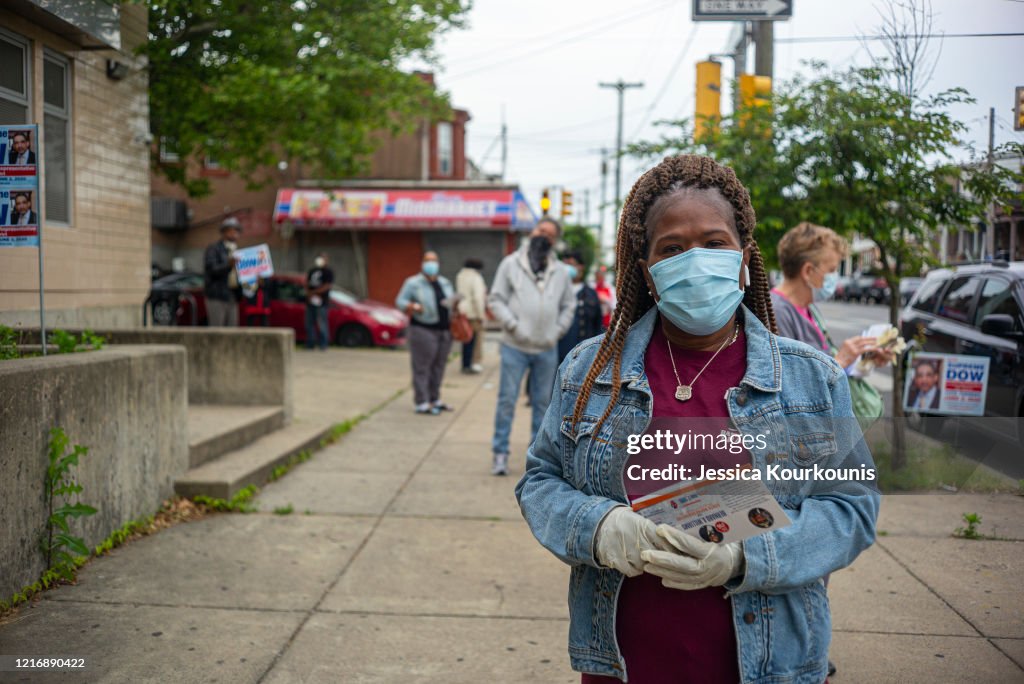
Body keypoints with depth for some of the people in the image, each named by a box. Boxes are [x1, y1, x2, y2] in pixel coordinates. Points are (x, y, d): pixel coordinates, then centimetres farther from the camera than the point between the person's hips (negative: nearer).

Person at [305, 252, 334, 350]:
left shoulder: (328, 272, 0)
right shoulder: (312, 271, 19)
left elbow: (327, 286, -11)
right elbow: (307, 283, 17)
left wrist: (313, 292, -11)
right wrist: (309, 294, -3)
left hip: (322, 302, -6)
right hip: (310, 301, 6)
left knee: (322, 323, -9)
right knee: (309, 323, 6)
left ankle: (324, 344, -5)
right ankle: (310, 343, 13)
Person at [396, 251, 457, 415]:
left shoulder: (445, 282, 17)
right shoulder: (413, 283, -1)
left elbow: (454, 300, 20)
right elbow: (400, 301, -3)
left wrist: (455, 304, -3)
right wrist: (413, 306, -22)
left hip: (444, 330, 6)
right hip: (423, 330, -6)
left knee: (438, 367, 8)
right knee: (422, 367, -6)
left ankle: (435, 400, 17)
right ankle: (422, 403, -4)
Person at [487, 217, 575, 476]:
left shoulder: (560, 271, 10)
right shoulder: (511, 263, 1)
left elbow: (569, 305, 14)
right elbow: (496, 299, -2)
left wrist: (558, 331, 1)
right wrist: (513, 326, -11)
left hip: (547, 350, 3)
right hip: (515, 347, -3)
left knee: (543, 401, 10)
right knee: (507, 399, -2)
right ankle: (500, 452, 7)